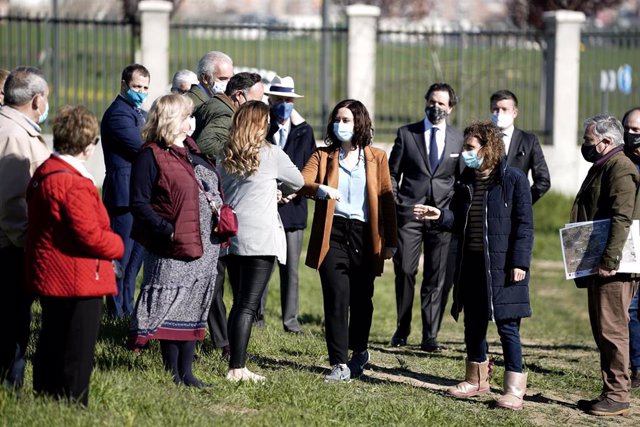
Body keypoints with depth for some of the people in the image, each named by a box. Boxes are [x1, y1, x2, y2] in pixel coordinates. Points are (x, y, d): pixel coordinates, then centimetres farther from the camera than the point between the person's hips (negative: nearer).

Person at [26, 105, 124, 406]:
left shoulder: (43, 173, 10)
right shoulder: (74, 184, -22)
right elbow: (89, 236, -25)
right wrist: (117, 246, -5)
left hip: (48, 278, 10)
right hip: (78, 282, -10)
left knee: (49, 352, 18)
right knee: (76, 359, -2)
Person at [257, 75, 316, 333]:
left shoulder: (304, 131, 10)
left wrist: (295, 190, -6)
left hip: (293, 206, 2)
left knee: (290, 269, 3)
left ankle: (290, 319, 9)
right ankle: (257, 317, 8)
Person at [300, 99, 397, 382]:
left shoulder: (376, 158, 11)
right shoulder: (323, 156, 10)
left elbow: (386, 200, 9)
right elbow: (302, 182, -7)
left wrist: (390, 241, 4)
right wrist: (321, 189, -29)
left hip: (364, 235, 1)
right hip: (333, 234, -1)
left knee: (361, 299, 8)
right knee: (336, 297, -10)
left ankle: (359, 351, 31)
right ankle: (339, 364, -10)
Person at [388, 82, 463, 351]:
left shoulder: (459, 140, 9)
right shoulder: (406, 134, 7)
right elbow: (392, 173, 10)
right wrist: (394, 204, 0)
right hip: (409, 213, 0)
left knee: (438, 278, -2)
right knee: (404, 272, -2)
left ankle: (430, 336, 4)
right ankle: (402, 329, 16)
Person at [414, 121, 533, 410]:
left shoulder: (513, 180, -7)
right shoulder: (466, 182, 11)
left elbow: (524, 225, -9)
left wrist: (519, 262, -14)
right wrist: (440, 215, -4)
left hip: (502, 266, -7)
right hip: (470, 265, 7)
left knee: (507, 327, -4)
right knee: (473, 324, 14)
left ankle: (515, 389, 0)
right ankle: (476, 381, 29)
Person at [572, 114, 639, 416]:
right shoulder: (601, 168, 20)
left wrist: (608, 262, -27)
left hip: (614, 267, -11)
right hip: (598, 265, 11)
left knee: (612, 329, -8)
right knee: (603, 330, 13)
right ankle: (610, 392, 18)